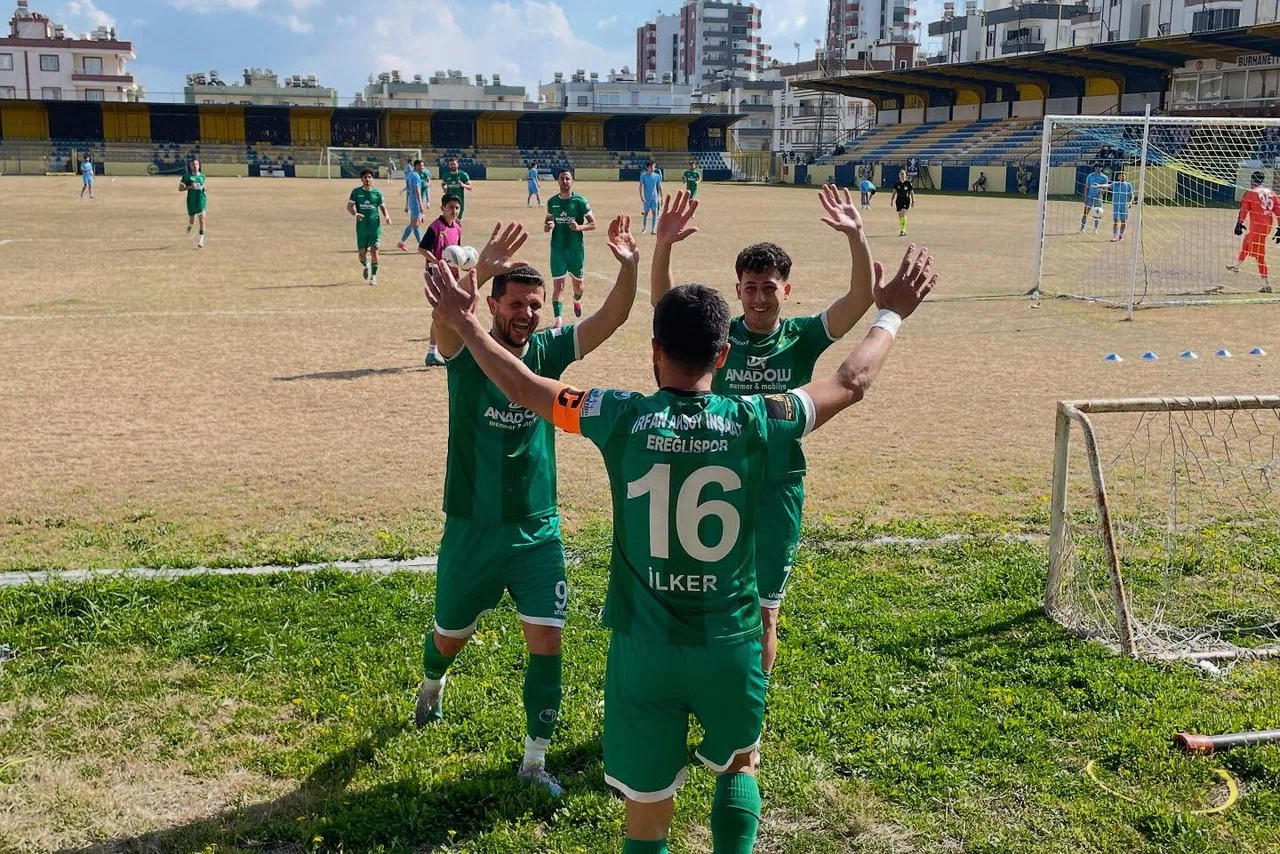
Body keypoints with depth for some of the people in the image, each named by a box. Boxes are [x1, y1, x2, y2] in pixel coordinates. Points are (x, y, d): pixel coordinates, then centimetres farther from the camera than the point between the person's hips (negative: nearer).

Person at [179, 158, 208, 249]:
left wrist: (203, 188, 3)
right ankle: (190, 225, 51)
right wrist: (189, 187, -17)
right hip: (191, 201, -1)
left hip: (201, 200, 1)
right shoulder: (187, 176, -3)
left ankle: (201, 241, -9)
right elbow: (180, 189, -3)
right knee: (192, 220, 12)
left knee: (202, 220, -11)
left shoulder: (202, 176, 6)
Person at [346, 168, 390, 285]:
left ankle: (374, 275, 2)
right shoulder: (356, 192, 2)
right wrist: (355, 214, -20)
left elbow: (382, 206, 10)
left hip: (375, 225, -1)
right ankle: (365, 265, 36)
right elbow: (349, 206, 1)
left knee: (374, 250, -8)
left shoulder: (377, 192, 3)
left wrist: (386, 216, -10)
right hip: (361, 226, 1)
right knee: (362, 252, 2)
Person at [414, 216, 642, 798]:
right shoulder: (464, 352, -12)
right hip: (472, 530, -1)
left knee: (547, 643, -2)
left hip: (537, 532, 2)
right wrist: (480, 270, -55)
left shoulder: (549, 352, -3)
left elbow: (612, 317, -14)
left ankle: (535, 759, 15)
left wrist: (629, 267, -34)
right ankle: (432, 685, 55)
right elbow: (442, 315, -36)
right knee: (450, 636, 19)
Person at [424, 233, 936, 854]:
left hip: (643, 645, 0)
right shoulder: (755, 422, -10)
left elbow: (523, 387, 3)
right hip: (730, 643, 1)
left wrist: (465, 323, 18)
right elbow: (851, 383, 6)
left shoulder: (622, 419, -11)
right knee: (739, 765, 29)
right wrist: (889, 316, 23)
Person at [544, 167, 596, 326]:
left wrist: (579, 227, -24)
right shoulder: (552, 202, 4)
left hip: (577, 249, -1)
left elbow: (593, 224, -4)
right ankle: (558, 320, -11)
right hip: (557, 249, 1)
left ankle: (577, 301, 50)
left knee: (577, 283, 16)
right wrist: (547, 226, -4)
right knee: (558, 284, -9)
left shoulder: (580, 201, -7)